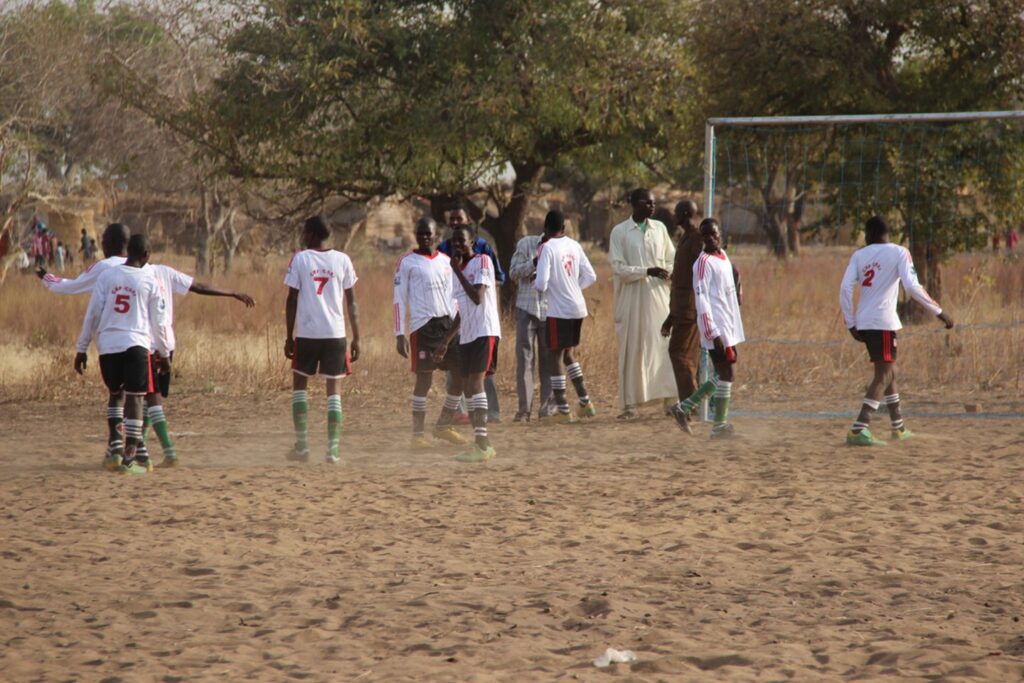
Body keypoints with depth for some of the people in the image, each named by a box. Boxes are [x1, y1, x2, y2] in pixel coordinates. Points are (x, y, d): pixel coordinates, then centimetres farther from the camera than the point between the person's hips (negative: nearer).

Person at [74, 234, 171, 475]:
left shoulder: (107, 276, 5)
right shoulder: (149, 280, 3)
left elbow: (92, 314, 2)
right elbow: (158, 321, 7)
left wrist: (82, 348, 7)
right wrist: (164, 354, 18)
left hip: (107, 345, 2)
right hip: (136, 344, -2)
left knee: (116, 396, 19)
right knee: (135, 398, -3)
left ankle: (117, 447, 18)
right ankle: (130, 456, -12)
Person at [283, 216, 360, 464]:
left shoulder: (300, 259, -1)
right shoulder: (342, 260, 4)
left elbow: (292, 300, -1)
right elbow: (352, 302, 4)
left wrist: (289, 337, 5)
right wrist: (356, 338, 9)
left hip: (306, 333, -1)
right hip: (336, 333, 1)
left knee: (299, 384, 16)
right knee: (334, 390, 4)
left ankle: (301, 445, 10)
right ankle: (333, 450, -4)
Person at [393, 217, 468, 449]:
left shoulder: (446, 261, 14)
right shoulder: (407, 262, -1)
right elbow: (399, 299, -4)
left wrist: (458, 325, 11)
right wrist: (399, 335, -10)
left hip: (448, 324, 5)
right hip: (422, 325, -5)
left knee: (461, 374, 3)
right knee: (424, 378, -6)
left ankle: (443, 426, 19)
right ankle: (418, 434, 4)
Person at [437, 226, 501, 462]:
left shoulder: (482, 261, -7)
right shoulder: (458, 270, 17)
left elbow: (477, 297, -20)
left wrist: (458, 270, -14)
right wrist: (446, 341, 24)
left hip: (485, 332, -9)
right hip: (466, 335, 9)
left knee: (475, 382, -18)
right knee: (467, 388, 8)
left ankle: (481, 444, -21)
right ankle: (482, 444, 15)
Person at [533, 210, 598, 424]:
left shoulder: (548, 248, -12)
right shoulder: (574, 246, 7)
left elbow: (541, 284, -18)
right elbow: (591, 277, 9)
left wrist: (536, 284, 4)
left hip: (559, 310, -7)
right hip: (578, 308, 7)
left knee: (555, 356, 2)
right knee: (567, 353, 21)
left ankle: (563, 411, 2)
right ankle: (585, 403, 20)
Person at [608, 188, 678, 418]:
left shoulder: (659, 228, 9)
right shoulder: (620, 232, -2)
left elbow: (671, 257, 18)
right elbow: (618, 267, -8)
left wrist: (670, 271, -5)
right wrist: (648, 271, -19)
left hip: (658, 296, 3)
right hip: (632, 299, -3)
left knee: (663, 346, -2)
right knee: (631, 350, 0)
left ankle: (669, 399, 0)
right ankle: (629, 405, 4)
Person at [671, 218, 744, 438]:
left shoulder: (723, 256, 15)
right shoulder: (704, 263, -12)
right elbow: (701, 300, -17)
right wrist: (713, 333, -23)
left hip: (729, 329, 9)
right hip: (716, 329, -9)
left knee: (723, 376, 13)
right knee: (726, 376, -5)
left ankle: (684, 407, 20)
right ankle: (719, 426, 3)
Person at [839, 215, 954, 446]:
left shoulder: (859, 255, 10)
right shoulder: (899, 252, -2)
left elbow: (845, 288, 0)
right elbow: (912, 287, -14)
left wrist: (851, 323, 6)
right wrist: (939, 312, -9)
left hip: (863, 321, 6)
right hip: (883, 321, -6)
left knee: (889, 371, 22)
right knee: (883, 375, -7)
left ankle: (898, 426, 31)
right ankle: (858, 430, -21)